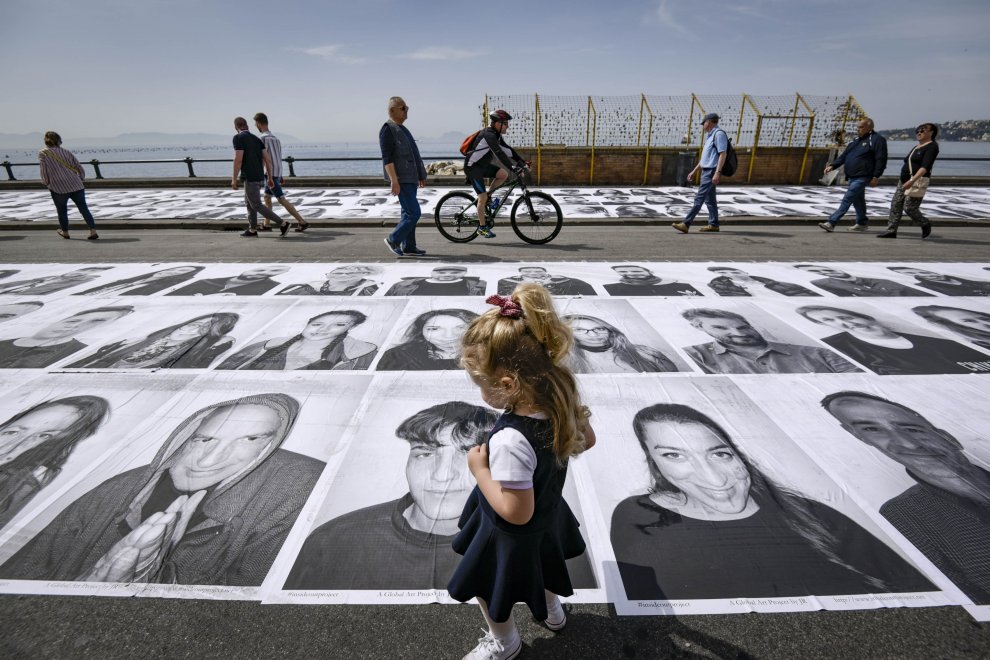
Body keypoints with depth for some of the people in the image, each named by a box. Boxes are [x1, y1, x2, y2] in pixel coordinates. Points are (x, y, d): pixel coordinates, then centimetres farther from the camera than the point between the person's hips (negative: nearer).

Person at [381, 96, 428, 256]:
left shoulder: (402, 128, 19)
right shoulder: (388, 129, -10)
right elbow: (387, 158, -17)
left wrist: (421, 175, 23)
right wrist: (394, 181, -24)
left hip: (410, 177, 9)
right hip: (401, 179, -9)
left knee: (408, 213, 11)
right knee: (414, 213, -12)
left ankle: (408, 246, 17)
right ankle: (393, 240, 1)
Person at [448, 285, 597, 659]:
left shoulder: (510, 441, -43)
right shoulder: (561, 397, -20)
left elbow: (516, 512, -33)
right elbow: (586, 441, -1)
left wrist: (479, 469, -24)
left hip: (513, 536, -6)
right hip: (547, 518, 7)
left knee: (488, 587, 24)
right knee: (536, 568, 37)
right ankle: (551, 610, 65)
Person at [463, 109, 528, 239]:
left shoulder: (496, 135, 6)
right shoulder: (488, 135, -23)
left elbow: (508, 150, 8)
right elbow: (499, 153, -33)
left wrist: (521, 161, -2)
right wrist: (513, 168, -37)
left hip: (483, 165, 9)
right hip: (473, 167, -9)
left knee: (503, 174, -7)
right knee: (482, 197, -10)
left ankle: (486, 195, 8)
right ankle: (482, 227, -1)